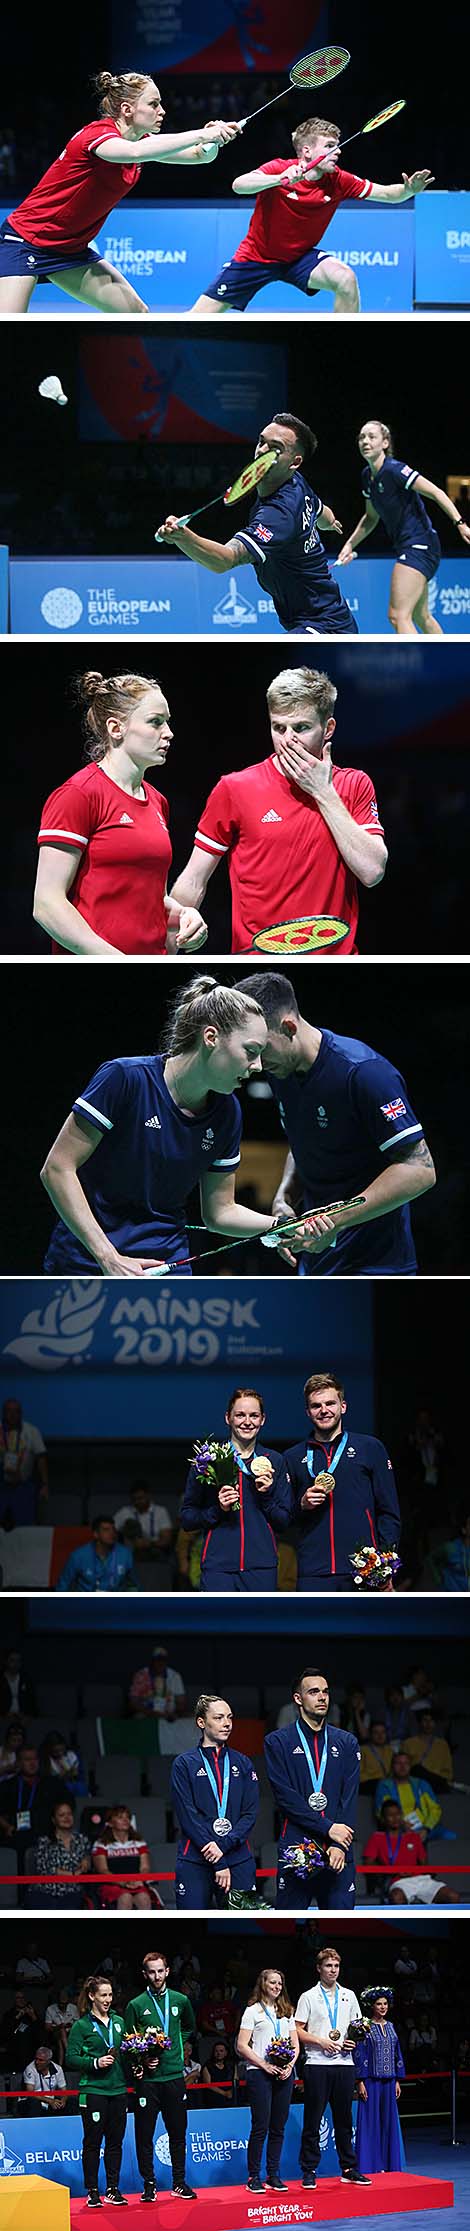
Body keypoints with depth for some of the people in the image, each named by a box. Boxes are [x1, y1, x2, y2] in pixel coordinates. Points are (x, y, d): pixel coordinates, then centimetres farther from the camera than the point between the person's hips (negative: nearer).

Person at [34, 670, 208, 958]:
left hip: (155, 955, 7)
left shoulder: (157, 802, 13)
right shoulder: (77, 794, -10)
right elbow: (47, 903, -15)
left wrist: (182, 915, 4)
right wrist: (116, 958, -21)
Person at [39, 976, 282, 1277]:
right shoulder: (125, 1078, -17)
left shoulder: (227, 1112, 0)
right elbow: (57, 1168, -16)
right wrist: (109, 1259, -21)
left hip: (167, 1261, 5)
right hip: (86, 1260, -5)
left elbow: (218, 1212, 9)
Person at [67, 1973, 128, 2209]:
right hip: (93, 2090, -5)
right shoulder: (81, 2026, -2)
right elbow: (71, 2059, -6)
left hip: (118, 2089, 5)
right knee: (92, 2142, -1)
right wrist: (95, 2063, -18)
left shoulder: (118, 2022, 13)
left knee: (115, 2141, 7)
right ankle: (92, 2191, 6)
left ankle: (113, 2189, 15)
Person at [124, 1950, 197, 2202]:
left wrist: (176, 2044, 9)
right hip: (148, 2077, -2)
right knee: (145, 2134, 1)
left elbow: (189, 2028, 25)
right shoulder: (136, 2005, -1)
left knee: (178, 2132, 8)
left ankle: (179, 2182, 18)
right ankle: (149, 2184, 10)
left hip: (175, 2075, 2)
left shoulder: (180, 2001, 7)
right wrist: (142, 2060, -15)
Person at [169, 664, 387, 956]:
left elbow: (372, 871, -9)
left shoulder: (355, 786, 3)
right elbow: (193, 883, 1)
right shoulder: (234, 788, -2)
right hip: (256, 955, -1)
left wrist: (323, 792, -9)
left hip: (338, 951, 1)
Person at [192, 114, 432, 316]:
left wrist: (408, 190, -32)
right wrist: (280, 179, -51)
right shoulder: (278, 168, -21)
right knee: (201, 316, -6)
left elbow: (387, 193, -10)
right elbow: (238, 185, -37)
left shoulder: (339, 181, -11)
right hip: (255, 257, -2)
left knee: (346, 279, -25)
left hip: (300, 257, 2)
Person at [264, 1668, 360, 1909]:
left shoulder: (346, 1743, 14)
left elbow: (350, 1797, 6)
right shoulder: (278, 1742, 5)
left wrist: (339, 1846, -7)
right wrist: (328, 1828, -11)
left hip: (339, 1853, 2)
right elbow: (285, 1796, -4)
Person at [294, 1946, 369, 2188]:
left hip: (344, 2063, 4)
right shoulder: (308, 1997, 1)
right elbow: (298, 2031, -1)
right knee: (313, 2120, -2)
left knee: (344, 2120, 9)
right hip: (317, 2064, -4)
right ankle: (309, 2171, 2)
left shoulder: (349, 1996, 13)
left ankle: (349, 2169, 15)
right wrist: (321, 2041, -14)